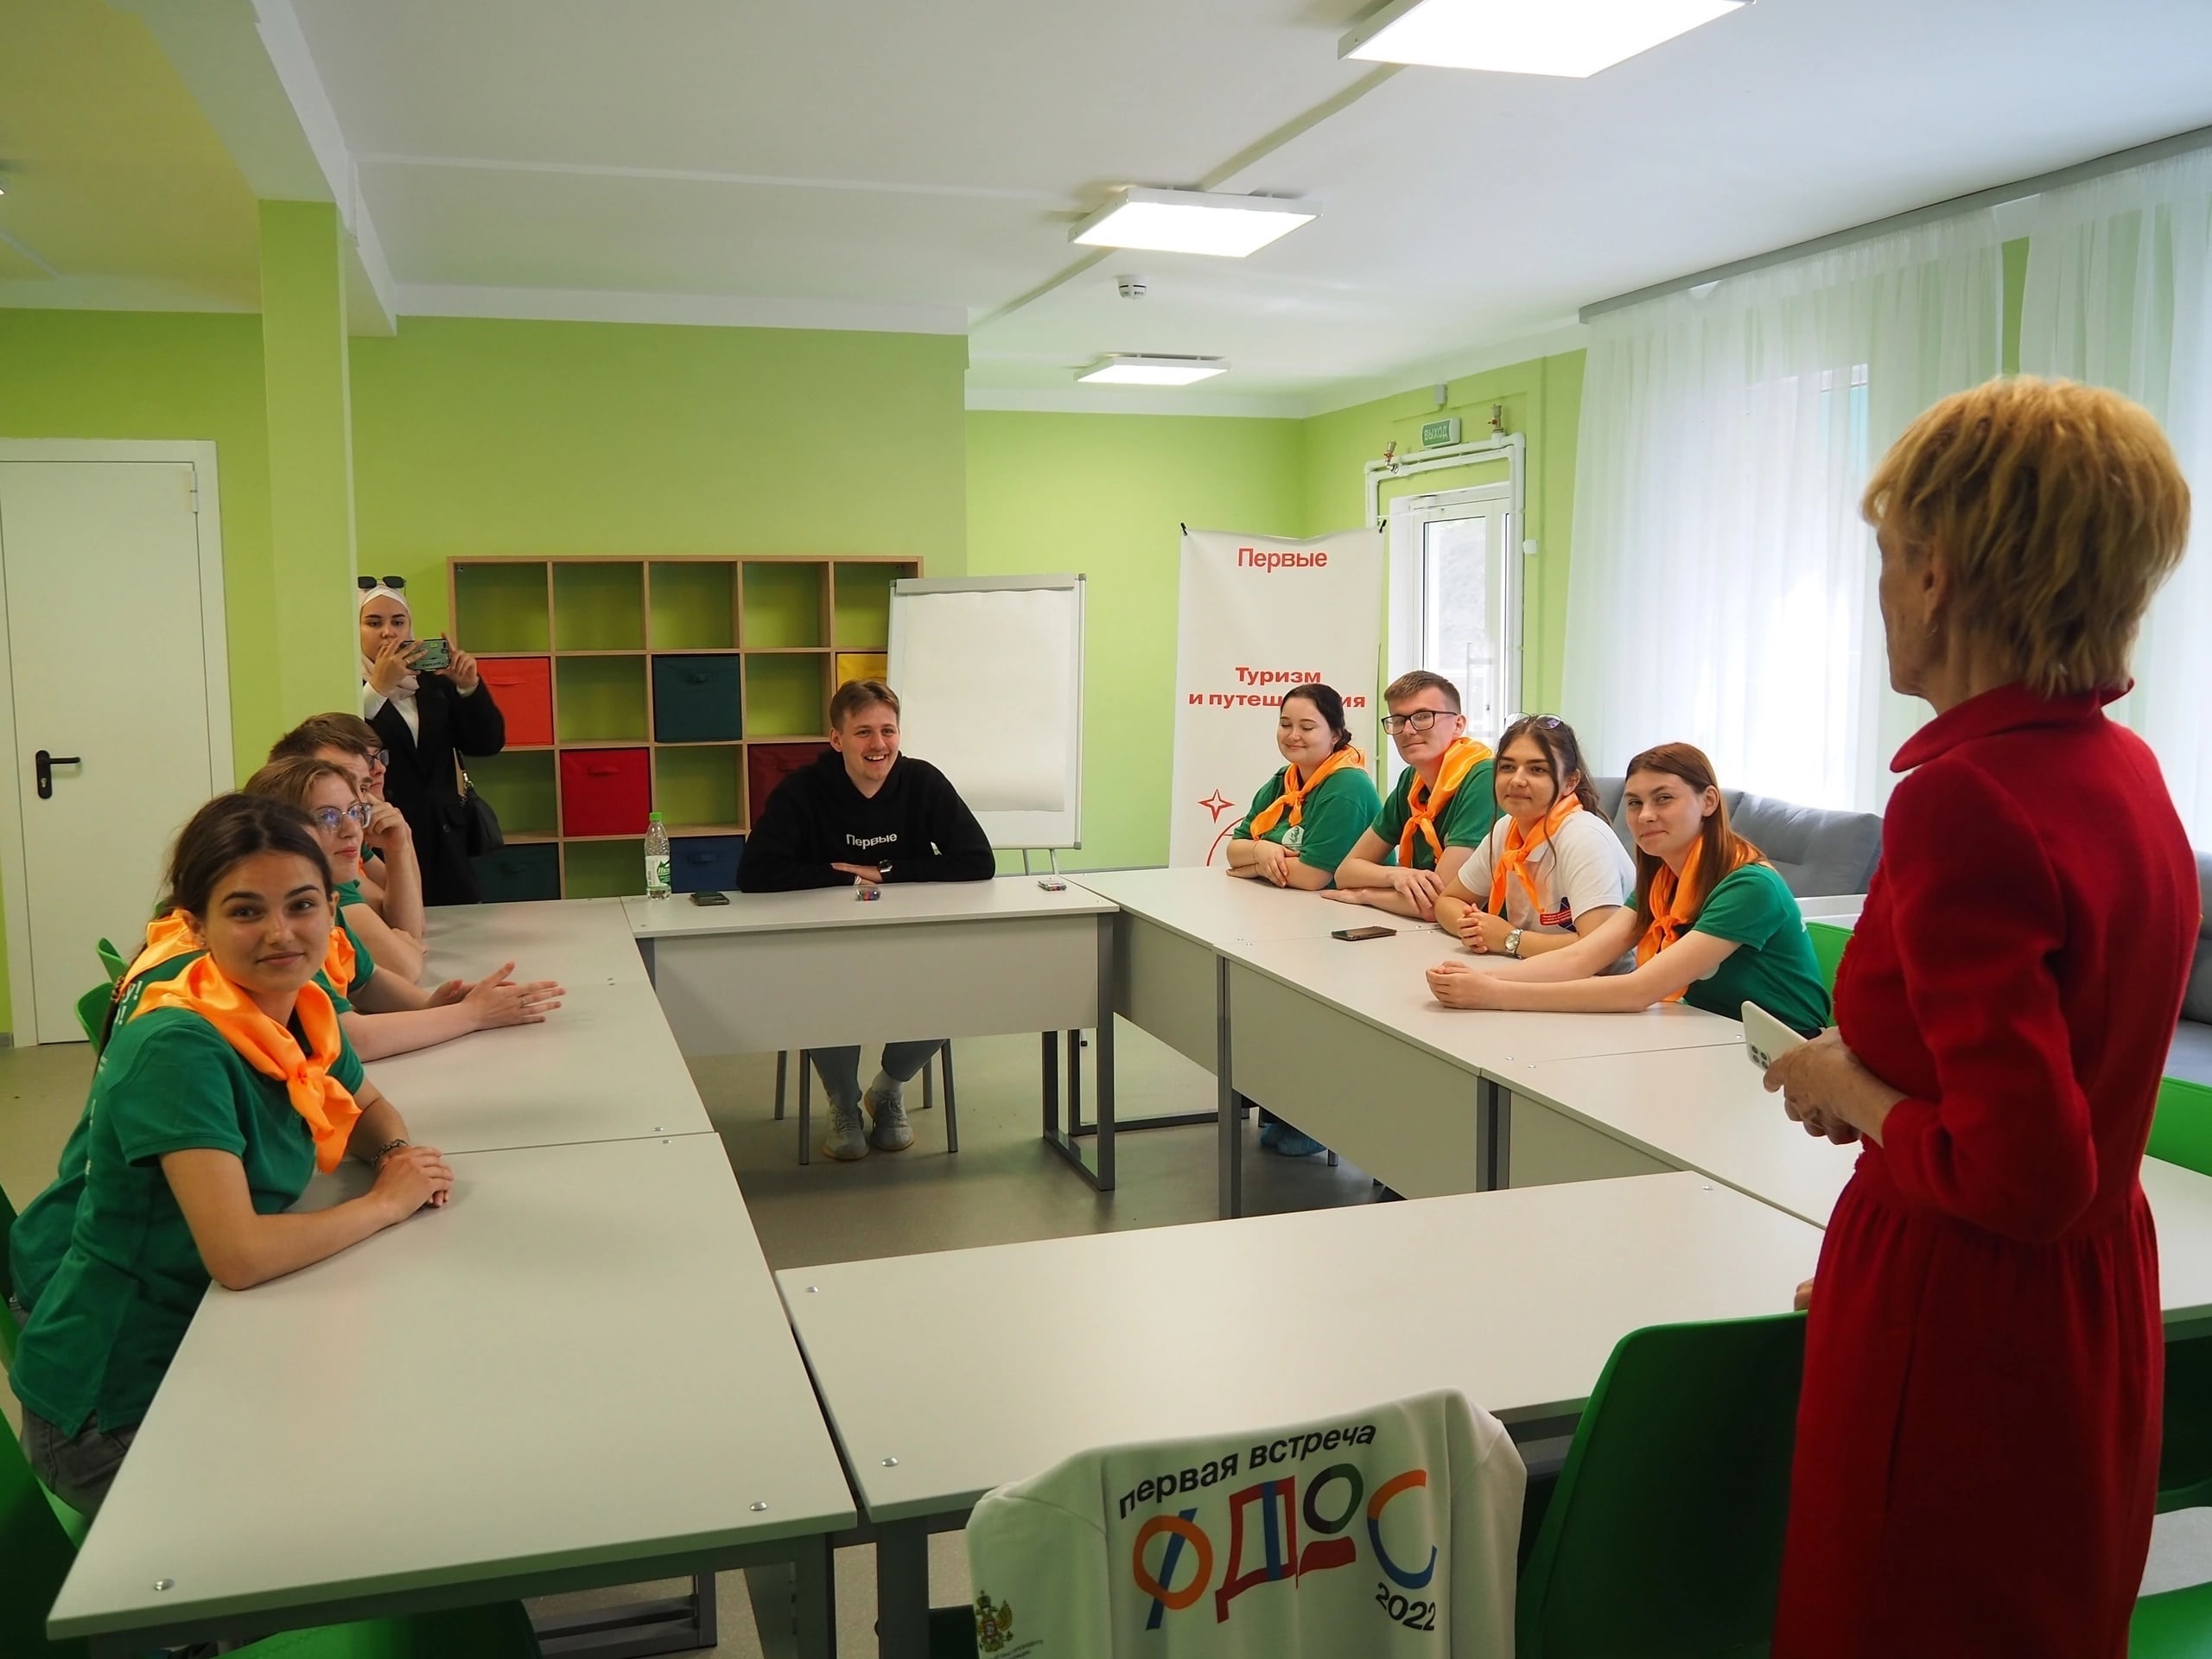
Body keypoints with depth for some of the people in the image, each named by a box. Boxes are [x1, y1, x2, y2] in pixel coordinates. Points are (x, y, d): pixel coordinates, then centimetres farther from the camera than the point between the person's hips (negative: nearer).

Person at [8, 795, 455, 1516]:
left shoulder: (303, 1007, -4)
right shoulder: (178, 1050, -27)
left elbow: (368, 1107, 16)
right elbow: (238, 1254, -35)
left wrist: (398, 1153, -7)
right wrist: (386, 1202, -21)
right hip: (112, 1413, -7)